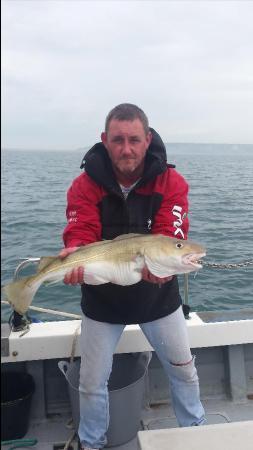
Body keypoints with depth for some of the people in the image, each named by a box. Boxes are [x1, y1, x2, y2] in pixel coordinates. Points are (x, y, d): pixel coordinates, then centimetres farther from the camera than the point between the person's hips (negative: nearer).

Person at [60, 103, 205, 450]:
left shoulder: (171, 182, -13)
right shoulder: (85, 185, -13)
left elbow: (171, 236, -24)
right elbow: (80, 235, -24)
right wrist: (76, 255, -47)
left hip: (159, 296, 1)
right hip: (101, 300, 0)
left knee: (184, 371, 17)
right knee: (92, 383, 12)